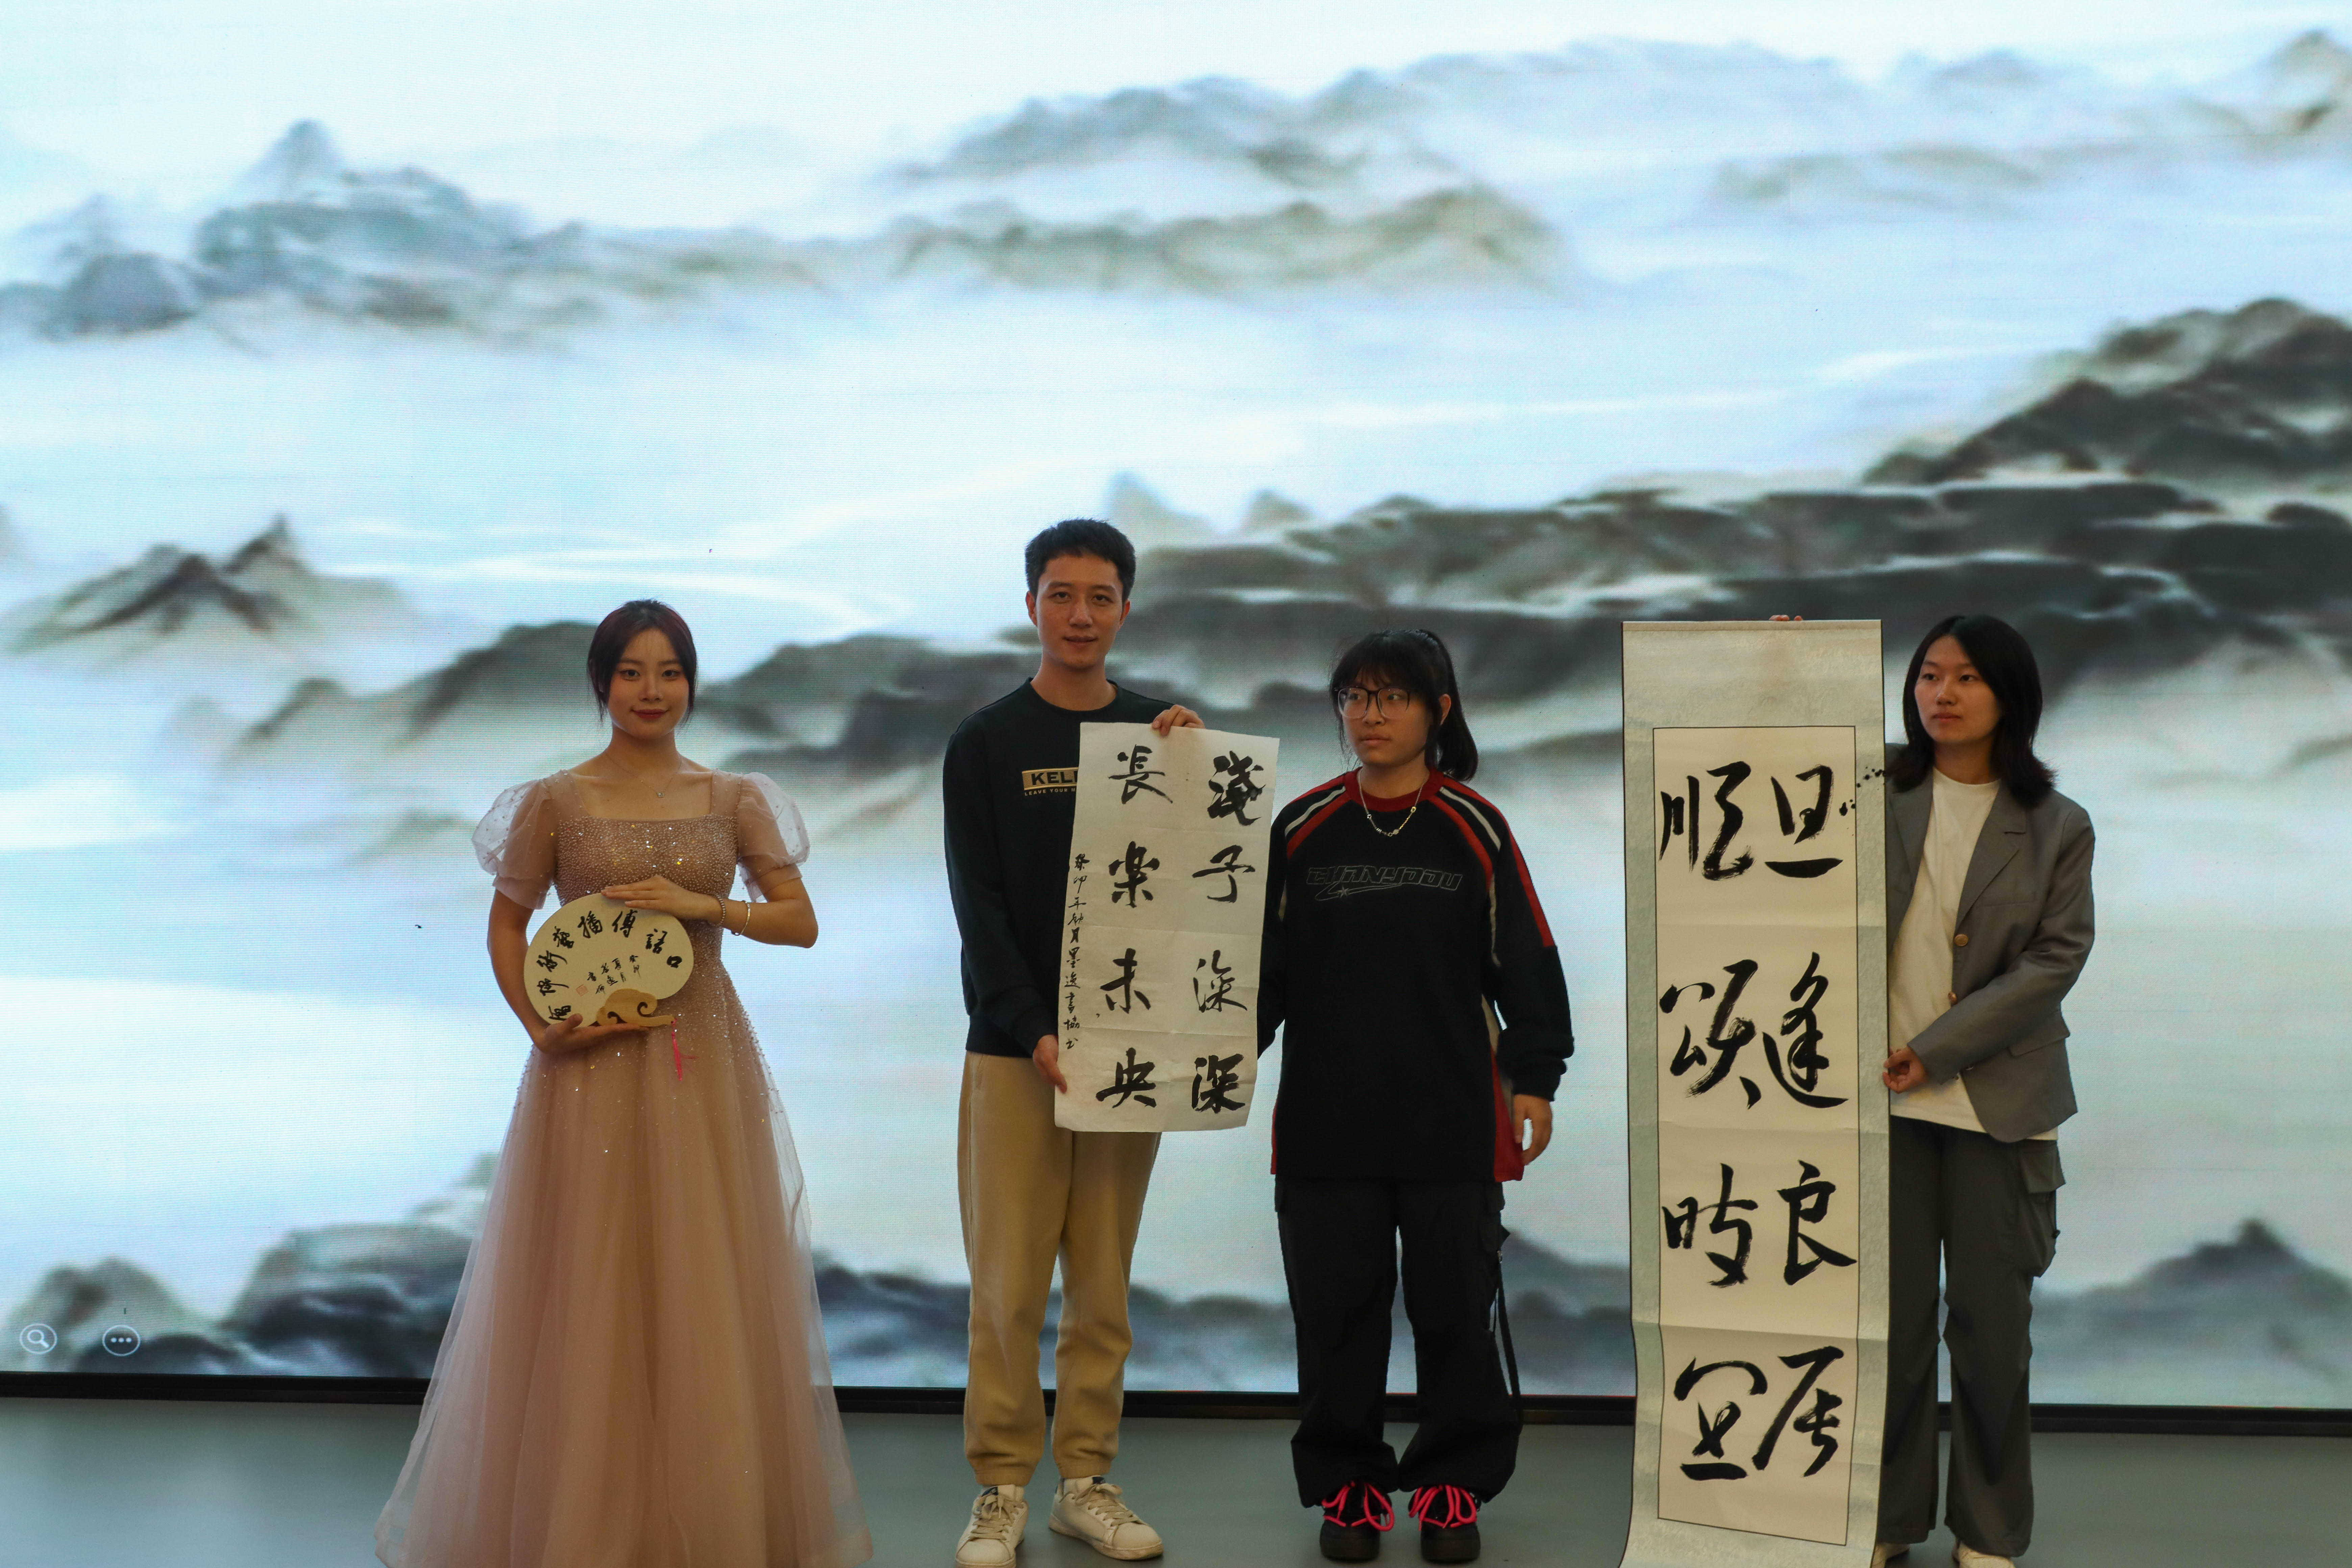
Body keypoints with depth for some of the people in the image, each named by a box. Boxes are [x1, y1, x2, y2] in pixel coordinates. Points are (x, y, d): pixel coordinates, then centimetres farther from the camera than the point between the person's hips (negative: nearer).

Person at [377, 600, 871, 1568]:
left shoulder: (734, 799, 4)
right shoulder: (556, 802, 0)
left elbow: (801, 922, 2)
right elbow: (506, 925, 6)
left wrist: (700, 903, -13)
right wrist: (538, 1026, -9)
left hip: (706, 1061, 2)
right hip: (593, 1065, -2)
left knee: (709, 1290, 6)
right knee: (589, 1289, 3)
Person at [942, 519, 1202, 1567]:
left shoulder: (1159, 734, 9)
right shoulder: (987, 743, 1)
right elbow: (979, 906, -5)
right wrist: (1034, 1031, -15)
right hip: (1014, 1047, -2)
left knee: (1104, 1285, 7)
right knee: (1009, 1285, -1)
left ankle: (1087, 1481, 17)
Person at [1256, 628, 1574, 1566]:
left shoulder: (1475, 830, 1)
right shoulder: (1302, 830, 4)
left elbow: (1525, 960, 3)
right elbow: (1261, 961, 6)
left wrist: (1533, 1078, -3)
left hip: (1455, 1123, -1)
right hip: (1324, 1123, 1)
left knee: (1457, 1305, 6)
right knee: (1337, 1309, 7)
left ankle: (1454, 1488, 22)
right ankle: (1348, 1487, 22)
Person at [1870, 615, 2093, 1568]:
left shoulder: (2056, 828, 2)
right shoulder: (1876, 793, 4)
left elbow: (2056, 959, -4)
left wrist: (1934, 1050, -13)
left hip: (1999, 1100, 0)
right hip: (1881, 1097, 0)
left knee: (1991, 1321, 5)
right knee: (1889, 1314, 4)